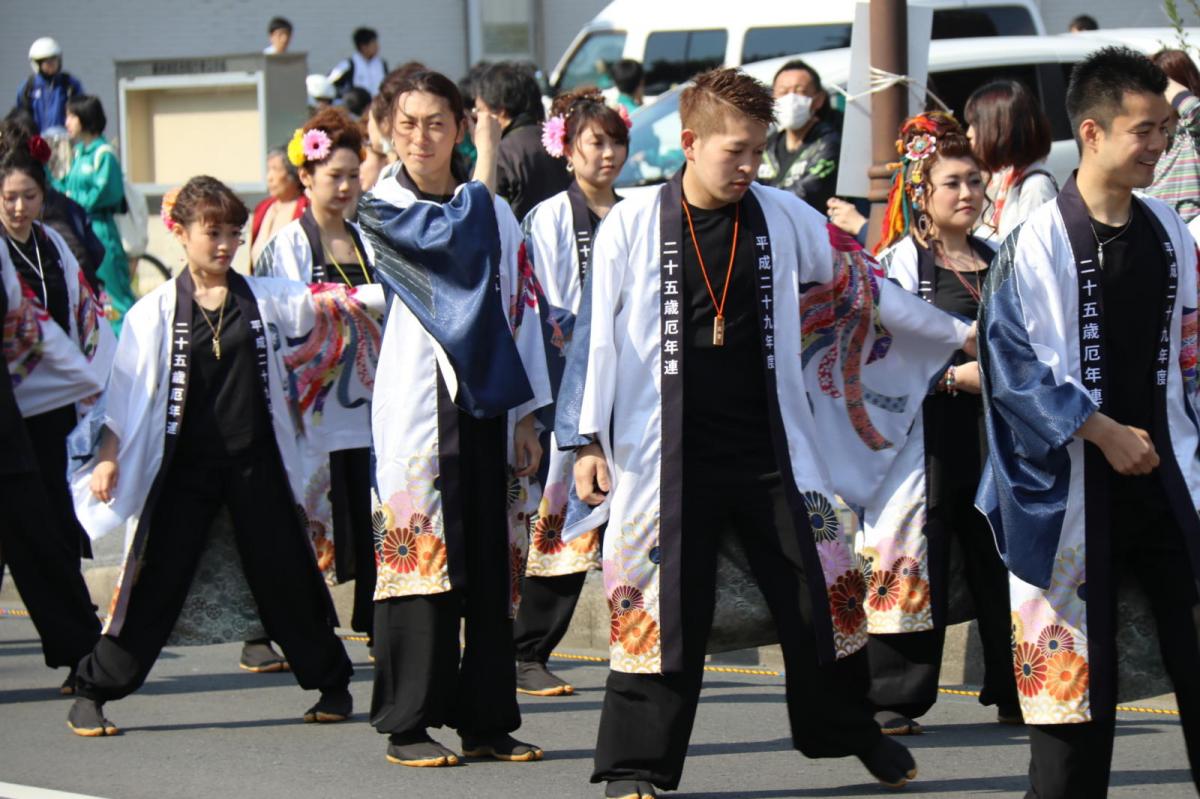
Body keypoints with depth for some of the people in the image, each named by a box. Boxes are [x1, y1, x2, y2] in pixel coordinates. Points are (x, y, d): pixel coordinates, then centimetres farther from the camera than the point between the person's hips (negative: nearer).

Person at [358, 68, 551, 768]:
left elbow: (520, 313, 12)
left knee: (493, 565, 3)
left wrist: (526, 417, 7)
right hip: (419, 404, -4)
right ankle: (407, 724, -1)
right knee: (419, 554, -6)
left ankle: (487, 721, 9)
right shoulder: (381, 211, 1)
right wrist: (486, 166, -7)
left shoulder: (497, 212, 13)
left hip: (487, 402, 4)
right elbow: (456, 239, -17)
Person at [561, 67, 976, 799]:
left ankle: (852, 731, 27)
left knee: (819, 591, 8)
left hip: (771, 448, 3)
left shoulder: (784, 217, 3)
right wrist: (588, 440, -3)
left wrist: (957, 334, 15)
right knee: (662, 604, -2)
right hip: (669, 456, -3)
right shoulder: (632, 225, -4)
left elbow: (862, 286, 13)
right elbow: (599, 335, -1)